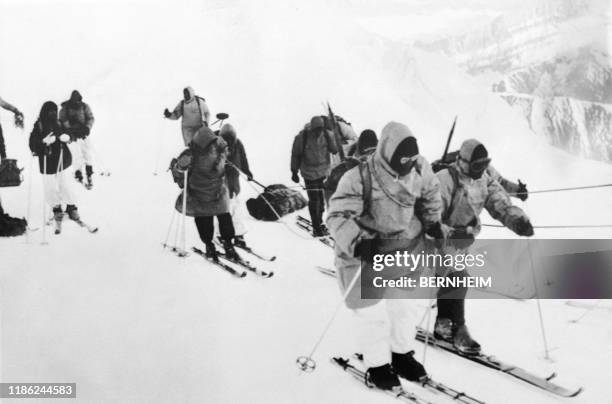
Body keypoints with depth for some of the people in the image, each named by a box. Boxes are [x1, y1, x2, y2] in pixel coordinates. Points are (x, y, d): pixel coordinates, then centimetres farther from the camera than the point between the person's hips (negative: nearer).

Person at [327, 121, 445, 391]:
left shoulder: (419, 169, -9)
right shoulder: (359, 178, -27)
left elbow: (430, 194, 14)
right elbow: (337, 217, -27)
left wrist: (432, 222, 3)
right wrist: (357, 242, -40)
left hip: (402, 250, 5)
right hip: (362, 257, -5)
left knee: (405, 307, 16)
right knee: (373, 314, 1)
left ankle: (401, 354, 40)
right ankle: (377, 367, 23)